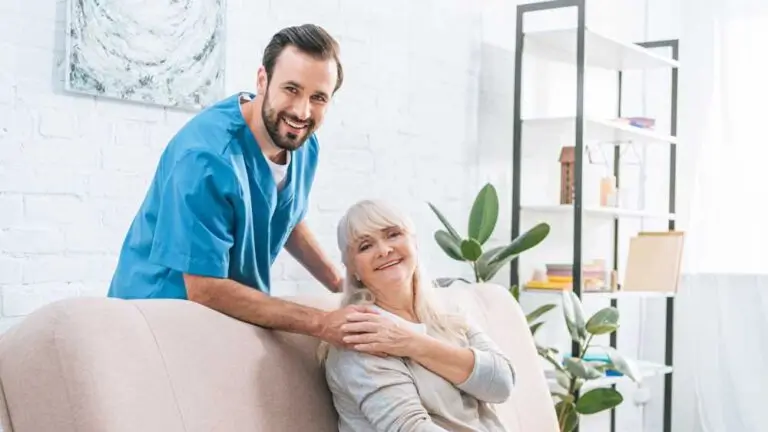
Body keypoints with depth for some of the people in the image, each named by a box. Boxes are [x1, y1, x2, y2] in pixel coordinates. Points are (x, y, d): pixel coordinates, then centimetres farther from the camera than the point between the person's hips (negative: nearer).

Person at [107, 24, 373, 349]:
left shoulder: (304, 145, -5)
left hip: (235, 315, 6)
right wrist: (323, 324, -26)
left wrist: (343, 287, 5)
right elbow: (205, 290, -26)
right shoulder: (206, 158, -27)